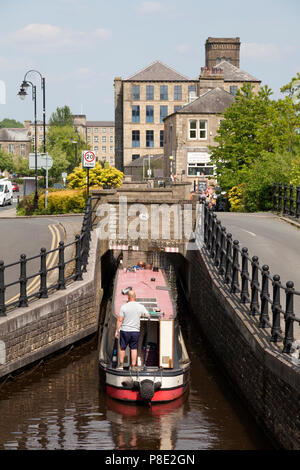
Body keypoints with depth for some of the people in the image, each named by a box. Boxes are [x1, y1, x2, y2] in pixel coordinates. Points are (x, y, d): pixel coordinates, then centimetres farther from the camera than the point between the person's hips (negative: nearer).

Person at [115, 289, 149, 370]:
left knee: (122, 348, 13)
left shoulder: (124, 307, -8)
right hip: (135, 331, 1)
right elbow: (148, 316, 2)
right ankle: (133, 366, 8)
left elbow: (119, 320, -7)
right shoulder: (140, 307, -3)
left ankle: (121, 364, 16)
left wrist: (116, 331, -1)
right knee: (134, 348, 9)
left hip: (125, 331, -1)